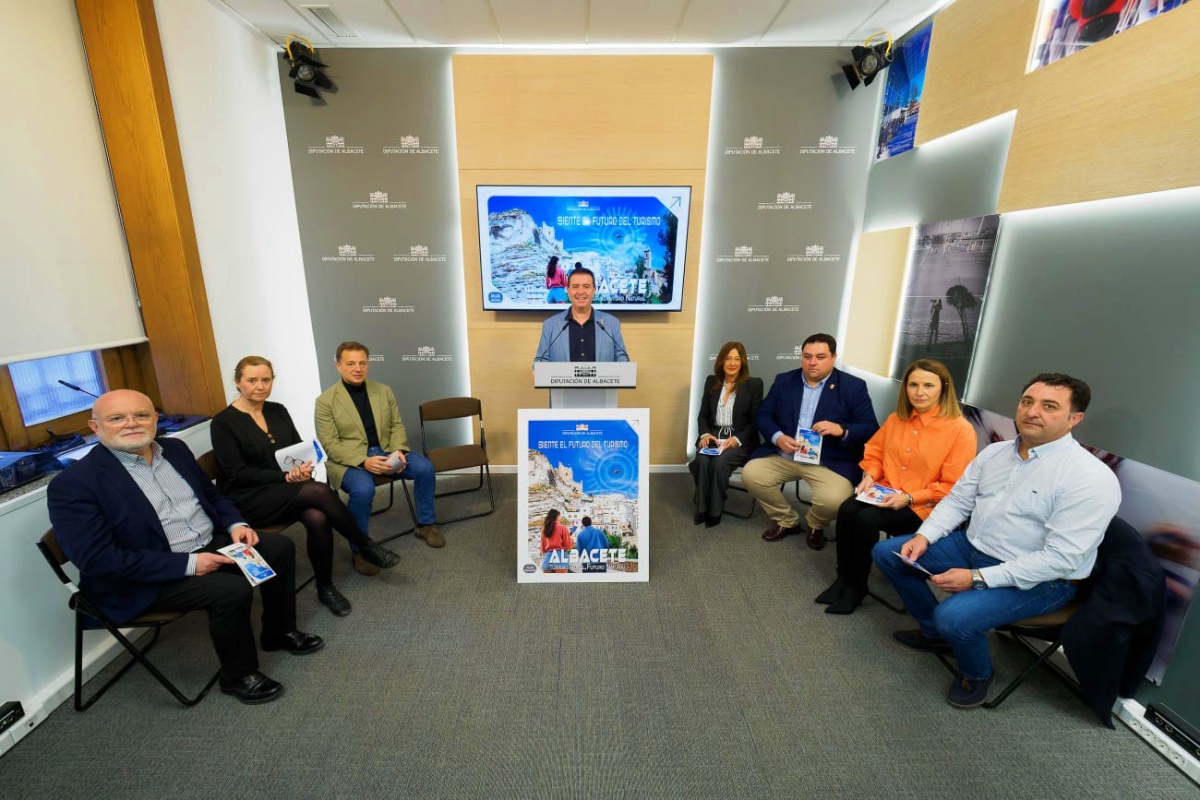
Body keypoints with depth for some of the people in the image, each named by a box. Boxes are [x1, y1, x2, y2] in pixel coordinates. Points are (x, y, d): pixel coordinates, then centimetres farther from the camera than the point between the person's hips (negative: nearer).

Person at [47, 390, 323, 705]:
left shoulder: (174, 449, 4)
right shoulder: (74, 483, -16)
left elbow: (211, 495, 16)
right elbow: (97, 560, -21)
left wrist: (236, 524, -4)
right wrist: (187, 564, -24)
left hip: (212, 544, 7)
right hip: (146, 579, -7)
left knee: (280, 547, -3)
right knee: (232, 591, -27)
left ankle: (279, 632, 18)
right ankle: (238, 675, 1)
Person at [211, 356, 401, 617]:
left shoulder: (278, 411, 8)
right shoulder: (223, 422, -8)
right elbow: (236, 473, -13)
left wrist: (303, 467, -14)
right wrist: (285, 477, -22)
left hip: (288, 492, 5)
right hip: (248, 501, -5)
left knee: (317, 518, -28)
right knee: (319, 491, -30)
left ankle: (325, 588, -8)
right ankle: (366, 547, -14)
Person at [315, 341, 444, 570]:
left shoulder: (384, 391, 8)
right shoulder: (325, 401, -5)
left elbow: (397, 426, 9)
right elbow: (330, 445, -10)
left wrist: (398, 450, -12)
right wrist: (363, 461, -25)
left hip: (385, 451, 4)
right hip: (348, 459, -4)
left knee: (425, 468, -17)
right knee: (363, 489, -35)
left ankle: (425, 524, 5)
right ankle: (359, 549, -11)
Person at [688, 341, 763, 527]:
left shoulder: (754, 385, 2)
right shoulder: (711, 381, 12)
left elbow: (755, 421, -2)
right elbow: (703, 414, 11)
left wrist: (737, 439, -18)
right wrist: (705, 434, -9)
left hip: (741, 440, -3)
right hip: (713, 436, 3)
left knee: (720, 462, -32)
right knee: (702, 460, -29)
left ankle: (714, 511, -15)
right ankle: (702, 508, -13)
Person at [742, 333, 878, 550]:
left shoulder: (853, 386, 0)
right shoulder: (784, 380, 8)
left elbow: (870, 428, -3)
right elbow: (763, 415, 6)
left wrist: (842, 430, -24)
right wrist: (778, 437, -15)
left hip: (830, 461, -3)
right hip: (783, 455, 3)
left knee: (834, 500, -28)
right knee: (750, 474, -17)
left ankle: (816, 525, 13)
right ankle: (786, 521, 10)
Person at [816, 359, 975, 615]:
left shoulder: (961, 430, -11)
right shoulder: (895, 419, 6)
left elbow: (953, 487, -12)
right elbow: (874, 452, 17)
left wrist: (909, 498, -20)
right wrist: (870, 476, -3)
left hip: (923, 505, -5)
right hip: (885, 492, 5)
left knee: (867, 519, -28)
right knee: (847, 510, -23)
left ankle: (857, 586, -7)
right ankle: (843, 578, -7)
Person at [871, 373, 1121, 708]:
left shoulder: (1091, 478, -20)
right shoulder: (994, 452, 2)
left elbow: (1061, 559, -24)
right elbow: (957, 501, 7)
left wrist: (977, 578, -27)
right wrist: (924, 536, -10)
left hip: (1038, 580, -7)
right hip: (972, 547, 7)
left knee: (952, 616, -29)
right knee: (886, 553, 2)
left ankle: (977, 673, 9)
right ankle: (934, 633, 22)